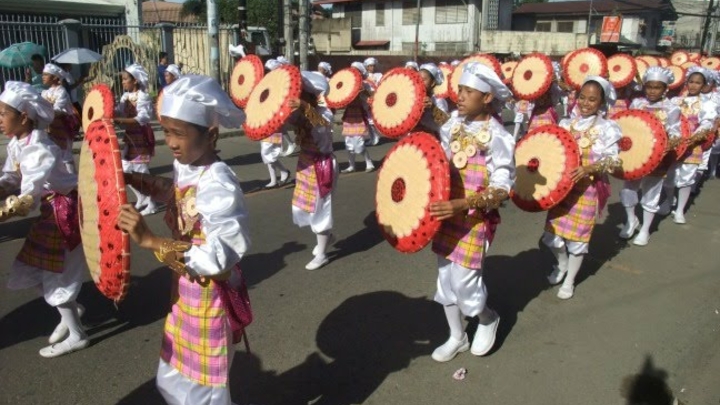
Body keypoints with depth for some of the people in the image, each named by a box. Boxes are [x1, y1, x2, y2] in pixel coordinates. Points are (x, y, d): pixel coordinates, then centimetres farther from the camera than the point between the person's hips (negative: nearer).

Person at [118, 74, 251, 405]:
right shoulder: (184, 166, -2)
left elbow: (218, 258, -33)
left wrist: (150, 241, -35)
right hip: (185, 292, 9)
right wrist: (134, 180, 10)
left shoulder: (219, 185, -29)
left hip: (210, 298, -9)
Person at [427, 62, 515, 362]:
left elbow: (502, 189, -19)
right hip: (447, 213, 6)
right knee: (446, 277, 12)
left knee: (464, 281, -4)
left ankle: (488, 319, 30)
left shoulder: (497, 137, -16)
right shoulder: (453, 124, 2)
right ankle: (457, 337, 32)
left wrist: (462, 204, -31)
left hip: (476, 218, -6)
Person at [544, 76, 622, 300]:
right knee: (552, 233, 6)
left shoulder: (607, 128, -6)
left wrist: (589, 168, -28)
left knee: (577, 236, 5)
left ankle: (569, 281, 25)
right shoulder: (567, 124, 5)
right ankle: (562, 263, 39)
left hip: (588, 190, -4)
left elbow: (613, 161, -12)